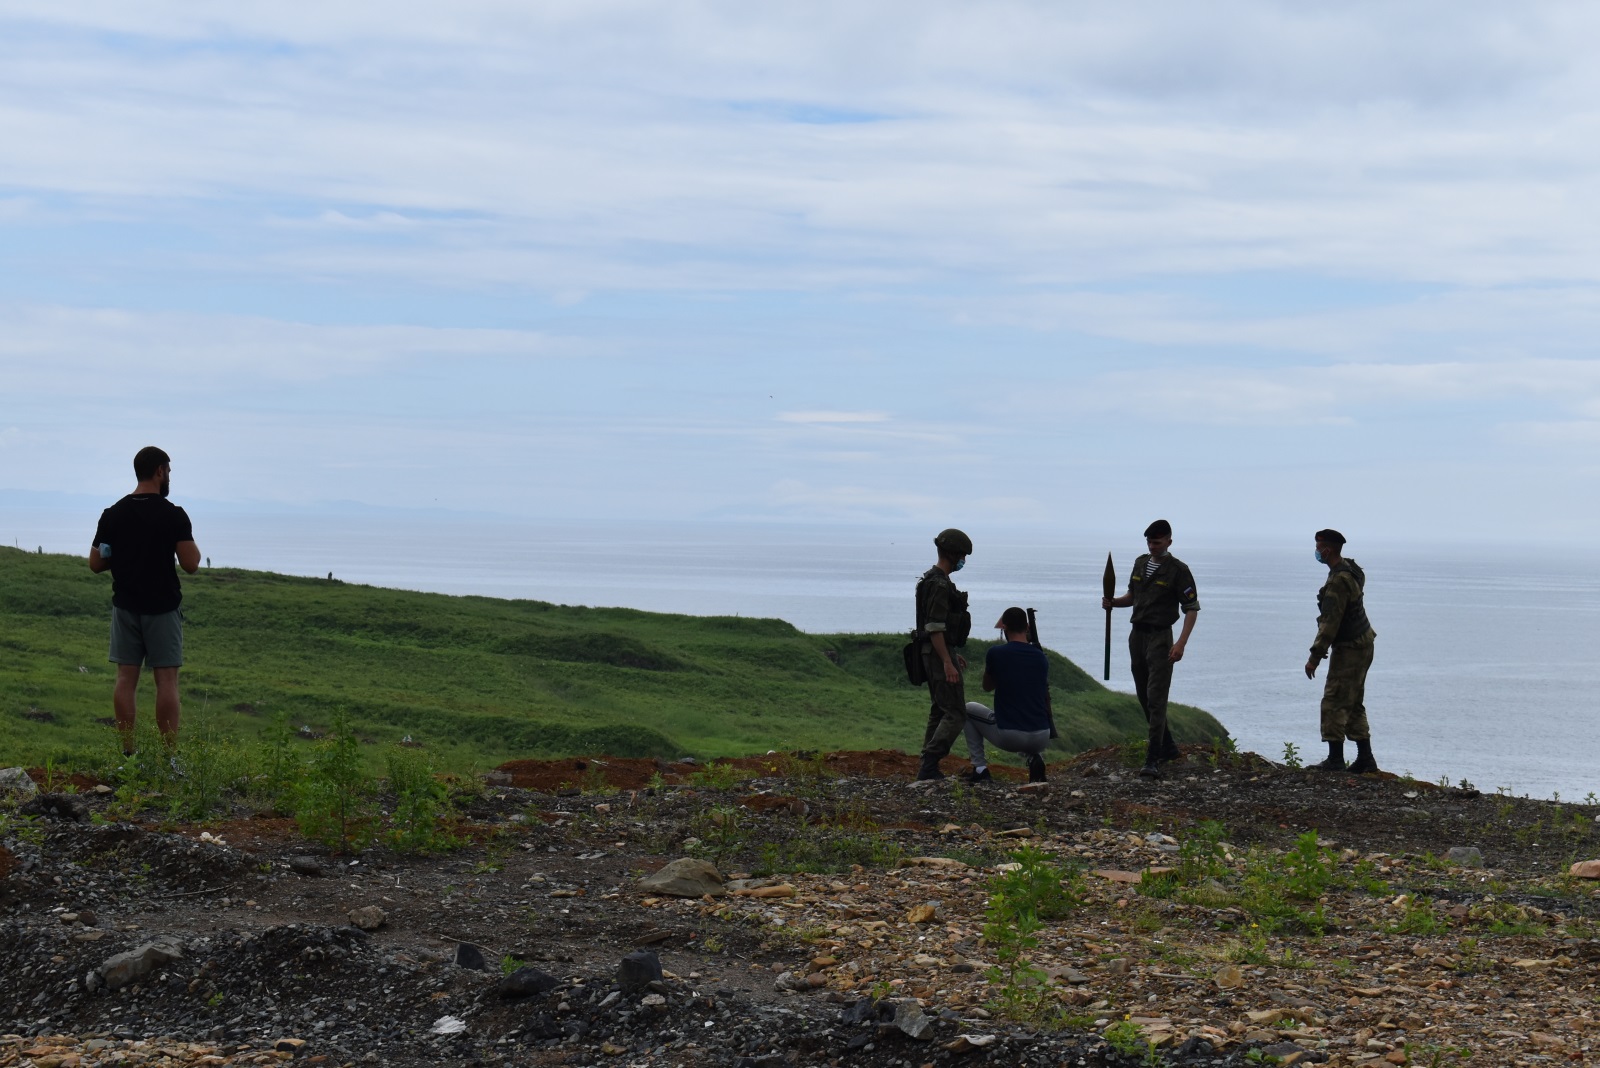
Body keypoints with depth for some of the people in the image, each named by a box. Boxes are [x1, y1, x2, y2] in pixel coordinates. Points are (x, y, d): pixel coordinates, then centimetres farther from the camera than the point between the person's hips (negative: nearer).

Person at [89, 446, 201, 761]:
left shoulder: (113, 514, 2)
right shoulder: (173, 515, -11)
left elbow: (95, 564, 5)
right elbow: (191, 564, -15)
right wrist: (188, 543, 4)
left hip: (126, 606, 4)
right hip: (162, 608, -4)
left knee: (126, 678, 7)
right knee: (166, 679, -1)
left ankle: (128, 755, 6)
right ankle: (169, 757, -3)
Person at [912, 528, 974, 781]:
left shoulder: (933, 580, 16)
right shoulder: (939, 584, -17)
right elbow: (934, 627, -23)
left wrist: (953, 654, 26)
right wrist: (948, 662, -26)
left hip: (937, 655, 11)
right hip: (940, 655, -11)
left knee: (939, 712, 14)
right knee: (956, 714, -12)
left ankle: (928, 769, 14)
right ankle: (928, 766, -18)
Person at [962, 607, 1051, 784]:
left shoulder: (996, 653, -5)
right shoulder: (1040, 657, 8)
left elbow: (987, 687, 15)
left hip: (1008, 738, -3)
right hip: (1041, 739, 3)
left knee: (969, 709, 24)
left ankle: (980, 769, 16)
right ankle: (1036, 758, 9)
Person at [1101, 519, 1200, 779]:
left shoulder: (1178, 570, -9)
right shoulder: (1140, 563, 11)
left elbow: (1191, 608, -11)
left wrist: (1181, 643, -21)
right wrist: (1113, 602, 0)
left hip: (1160, 637, -7)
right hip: (1137, 634, 7)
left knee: (1156, 699, -14)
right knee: (1144, 697, 12)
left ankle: (1153, 760, -18)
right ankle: (1168, 747, 26)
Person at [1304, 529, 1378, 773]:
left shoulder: (1339, 580, -21)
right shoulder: (1351, 571, 12)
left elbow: (1330, 622, -24)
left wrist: (1315, 656, -22)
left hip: (1349, 649, -10)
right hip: (1361, 645, 10)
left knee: (1334, 703, -8)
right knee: (1354, 704, 14)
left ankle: (1335, 759, -9)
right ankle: (1365, 759, 15)